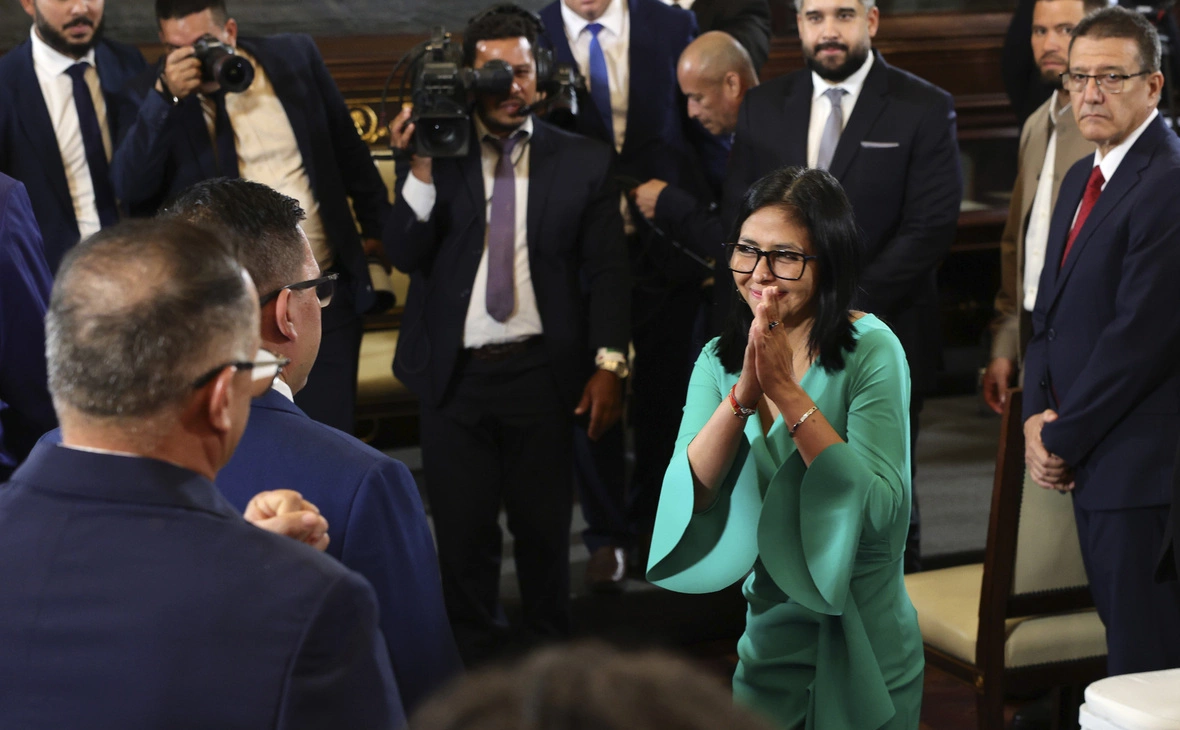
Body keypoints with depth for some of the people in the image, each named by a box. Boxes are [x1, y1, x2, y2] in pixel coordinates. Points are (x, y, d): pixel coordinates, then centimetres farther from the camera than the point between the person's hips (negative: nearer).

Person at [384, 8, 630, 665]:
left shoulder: (583, 161, 3)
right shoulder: (436, 150, 3)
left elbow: (608, 270, 3)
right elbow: (404, 255, -4)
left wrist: (608, 365, -6)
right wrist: (422, 168, -16)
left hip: (542, 371, 0)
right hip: (453, 373, 1)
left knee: (545, 526, 9)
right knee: (464, 531, 8)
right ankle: (477, 657, 23)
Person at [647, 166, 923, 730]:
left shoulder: (872, 351, -14)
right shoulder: (719, 362, -1)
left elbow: (879, 507, -25)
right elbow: (688, 497, -13)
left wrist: (786, 390, -28)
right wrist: (743, 395, -27)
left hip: (864, 642, -4)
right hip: (769, 635, 4)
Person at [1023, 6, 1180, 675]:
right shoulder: (1082, 179, 16)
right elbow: (1050, 310, 18)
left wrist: (1063, 438, -11)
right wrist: (1038, 416, 2)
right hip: (1090, 462, 9)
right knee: (1119, 633, 15)